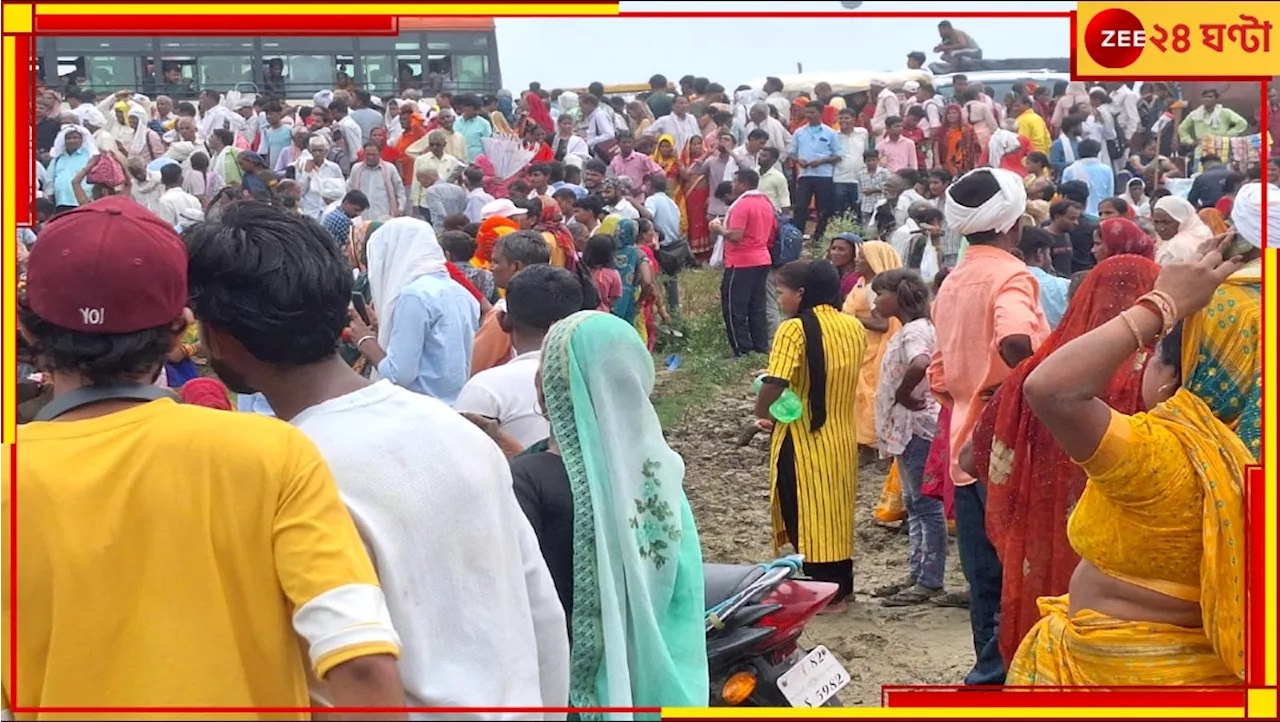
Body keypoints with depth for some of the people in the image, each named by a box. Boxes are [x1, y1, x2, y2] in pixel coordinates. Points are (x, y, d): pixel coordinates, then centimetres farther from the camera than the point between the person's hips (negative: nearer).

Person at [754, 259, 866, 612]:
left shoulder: (795, 329, -18)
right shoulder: (854, 327, 3)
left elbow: (775, 385, -26)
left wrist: (762, 413, -9)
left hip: (803, 439, -7)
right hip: (842, 436, 7)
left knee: (805, 515, 4)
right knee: (836, 512, 17)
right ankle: (840, 589, 25)